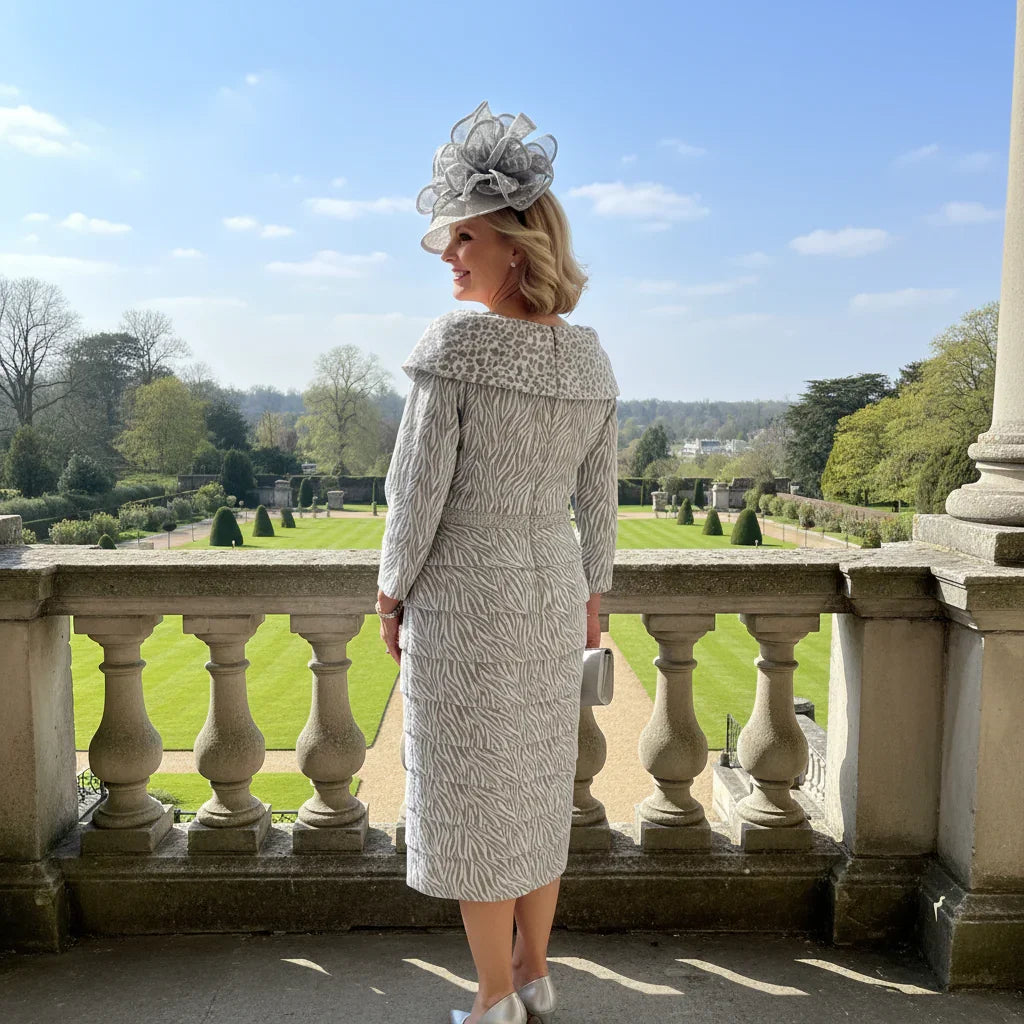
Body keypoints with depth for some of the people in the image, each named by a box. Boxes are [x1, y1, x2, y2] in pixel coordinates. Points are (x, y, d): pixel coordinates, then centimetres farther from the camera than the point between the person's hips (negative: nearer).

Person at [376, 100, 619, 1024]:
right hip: (551, 594, 6)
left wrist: (393, 591, -4)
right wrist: (592, 592, 17)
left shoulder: (451, 345, -18)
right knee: (537, 789, 19)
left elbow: (418, 485, -18)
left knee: (468, 801, 9)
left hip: (461, 601, -6)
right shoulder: (589, 358, 2)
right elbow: (599, 495, 7)